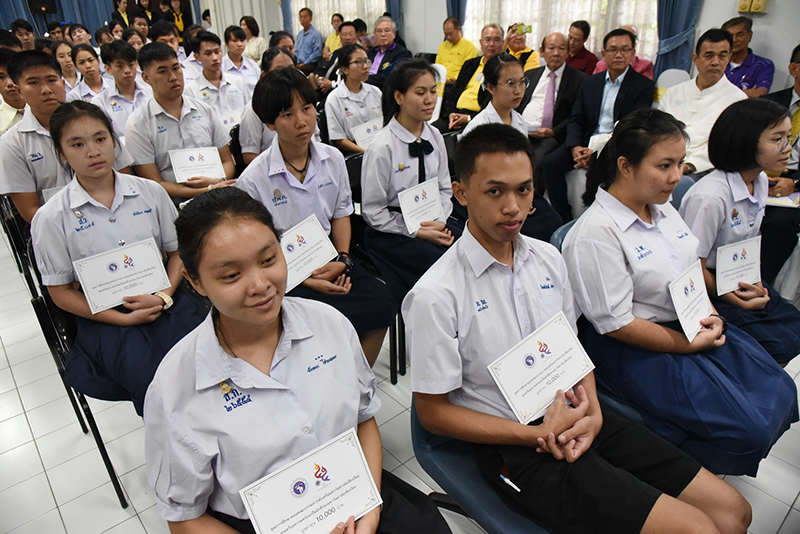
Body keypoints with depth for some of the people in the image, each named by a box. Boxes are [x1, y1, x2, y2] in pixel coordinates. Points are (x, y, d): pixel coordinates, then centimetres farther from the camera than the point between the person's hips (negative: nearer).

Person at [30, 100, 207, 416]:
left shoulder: (149, 192, 4)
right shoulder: (51, 218, -2)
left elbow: (177, 250, 9)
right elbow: (61, 292, 1)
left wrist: (164, 296, -10)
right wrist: (124, 319, -11)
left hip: (163, 299, 2)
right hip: (105, 316, -1)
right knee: (148, 375, -28)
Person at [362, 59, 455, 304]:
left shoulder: (435, 137, 5)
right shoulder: (382, 147, -14)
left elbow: (444, 189, 14)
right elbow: (373, 212, -10)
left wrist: (440, 221, -6)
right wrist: (416, 232, -14)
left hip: (432, 223, 6)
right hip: (392, 232, -6)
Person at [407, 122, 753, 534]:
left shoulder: (547, 257, 2)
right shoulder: (435, 296, -19)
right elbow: (433, 412, -12)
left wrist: (593, 411, -5)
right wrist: (538, 434, -16)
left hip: (578, 418, 7)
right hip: (516, 445, -6)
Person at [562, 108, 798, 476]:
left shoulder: (662, 207, 5)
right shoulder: (595, 232, -23)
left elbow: (693, 266, 17)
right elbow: (617, 325, -21)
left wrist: (709, 314, -1)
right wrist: (688, 344, -14)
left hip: (691, 325, 9)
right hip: (634, 348, -9)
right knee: (748, 430, -13)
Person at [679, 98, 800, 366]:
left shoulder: (761, 181, 1)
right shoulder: (709, 197, -27)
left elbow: (752, 238, 14)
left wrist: (757, 284, -1)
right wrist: (731, 298, -13)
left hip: (744, 282, 9)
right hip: (709, 290, -9)